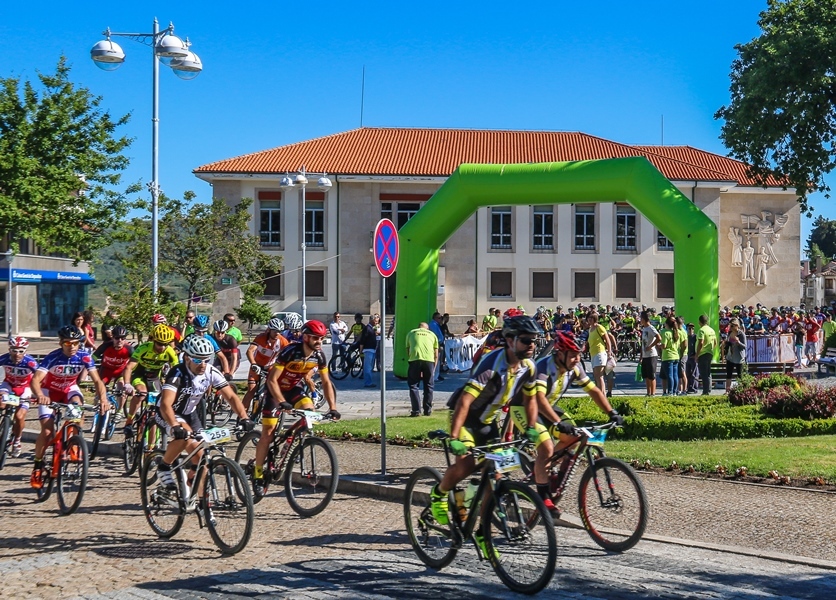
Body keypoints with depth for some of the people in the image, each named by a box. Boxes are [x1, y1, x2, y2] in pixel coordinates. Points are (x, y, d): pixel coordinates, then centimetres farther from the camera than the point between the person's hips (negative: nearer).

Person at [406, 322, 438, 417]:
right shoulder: (432, 334, 25)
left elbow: (407, 351, 22)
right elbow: (436, 355, 22)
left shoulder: (410, 333, 24)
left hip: (415, 359, -1)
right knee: (428, 386, 14)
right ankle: (428, 410, 17)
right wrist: (433, 368, 28)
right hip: (429, 359, 1)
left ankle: (416, 410, 3)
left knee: (413, 385, 8)